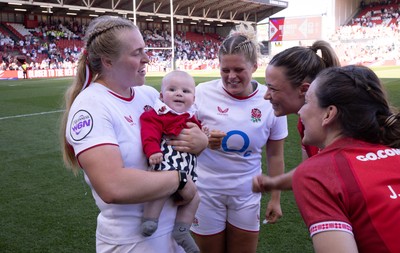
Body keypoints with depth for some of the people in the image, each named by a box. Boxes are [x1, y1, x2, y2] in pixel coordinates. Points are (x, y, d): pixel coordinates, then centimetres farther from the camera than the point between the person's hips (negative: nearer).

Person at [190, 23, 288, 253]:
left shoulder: (270, 101, -8)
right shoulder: (203, 93, -14)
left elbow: (275, 154, 2)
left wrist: (275, 199, 7)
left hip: (247, 194, 1)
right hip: (206, 191, -1)